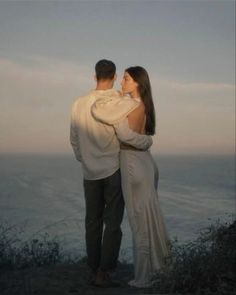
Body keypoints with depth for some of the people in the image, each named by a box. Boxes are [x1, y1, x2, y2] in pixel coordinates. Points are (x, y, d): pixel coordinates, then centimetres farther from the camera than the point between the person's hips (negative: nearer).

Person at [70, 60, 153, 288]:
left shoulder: (79, 104, 1)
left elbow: (74, 140, 8)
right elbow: (125, 135, -28)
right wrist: (148, 141, -9)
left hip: (90, 172, 4)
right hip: (115, 170, -4)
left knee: (93, 222, 11)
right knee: (113, 222, 2)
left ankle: (95, 270, 15)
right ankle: (103, 273, -1)